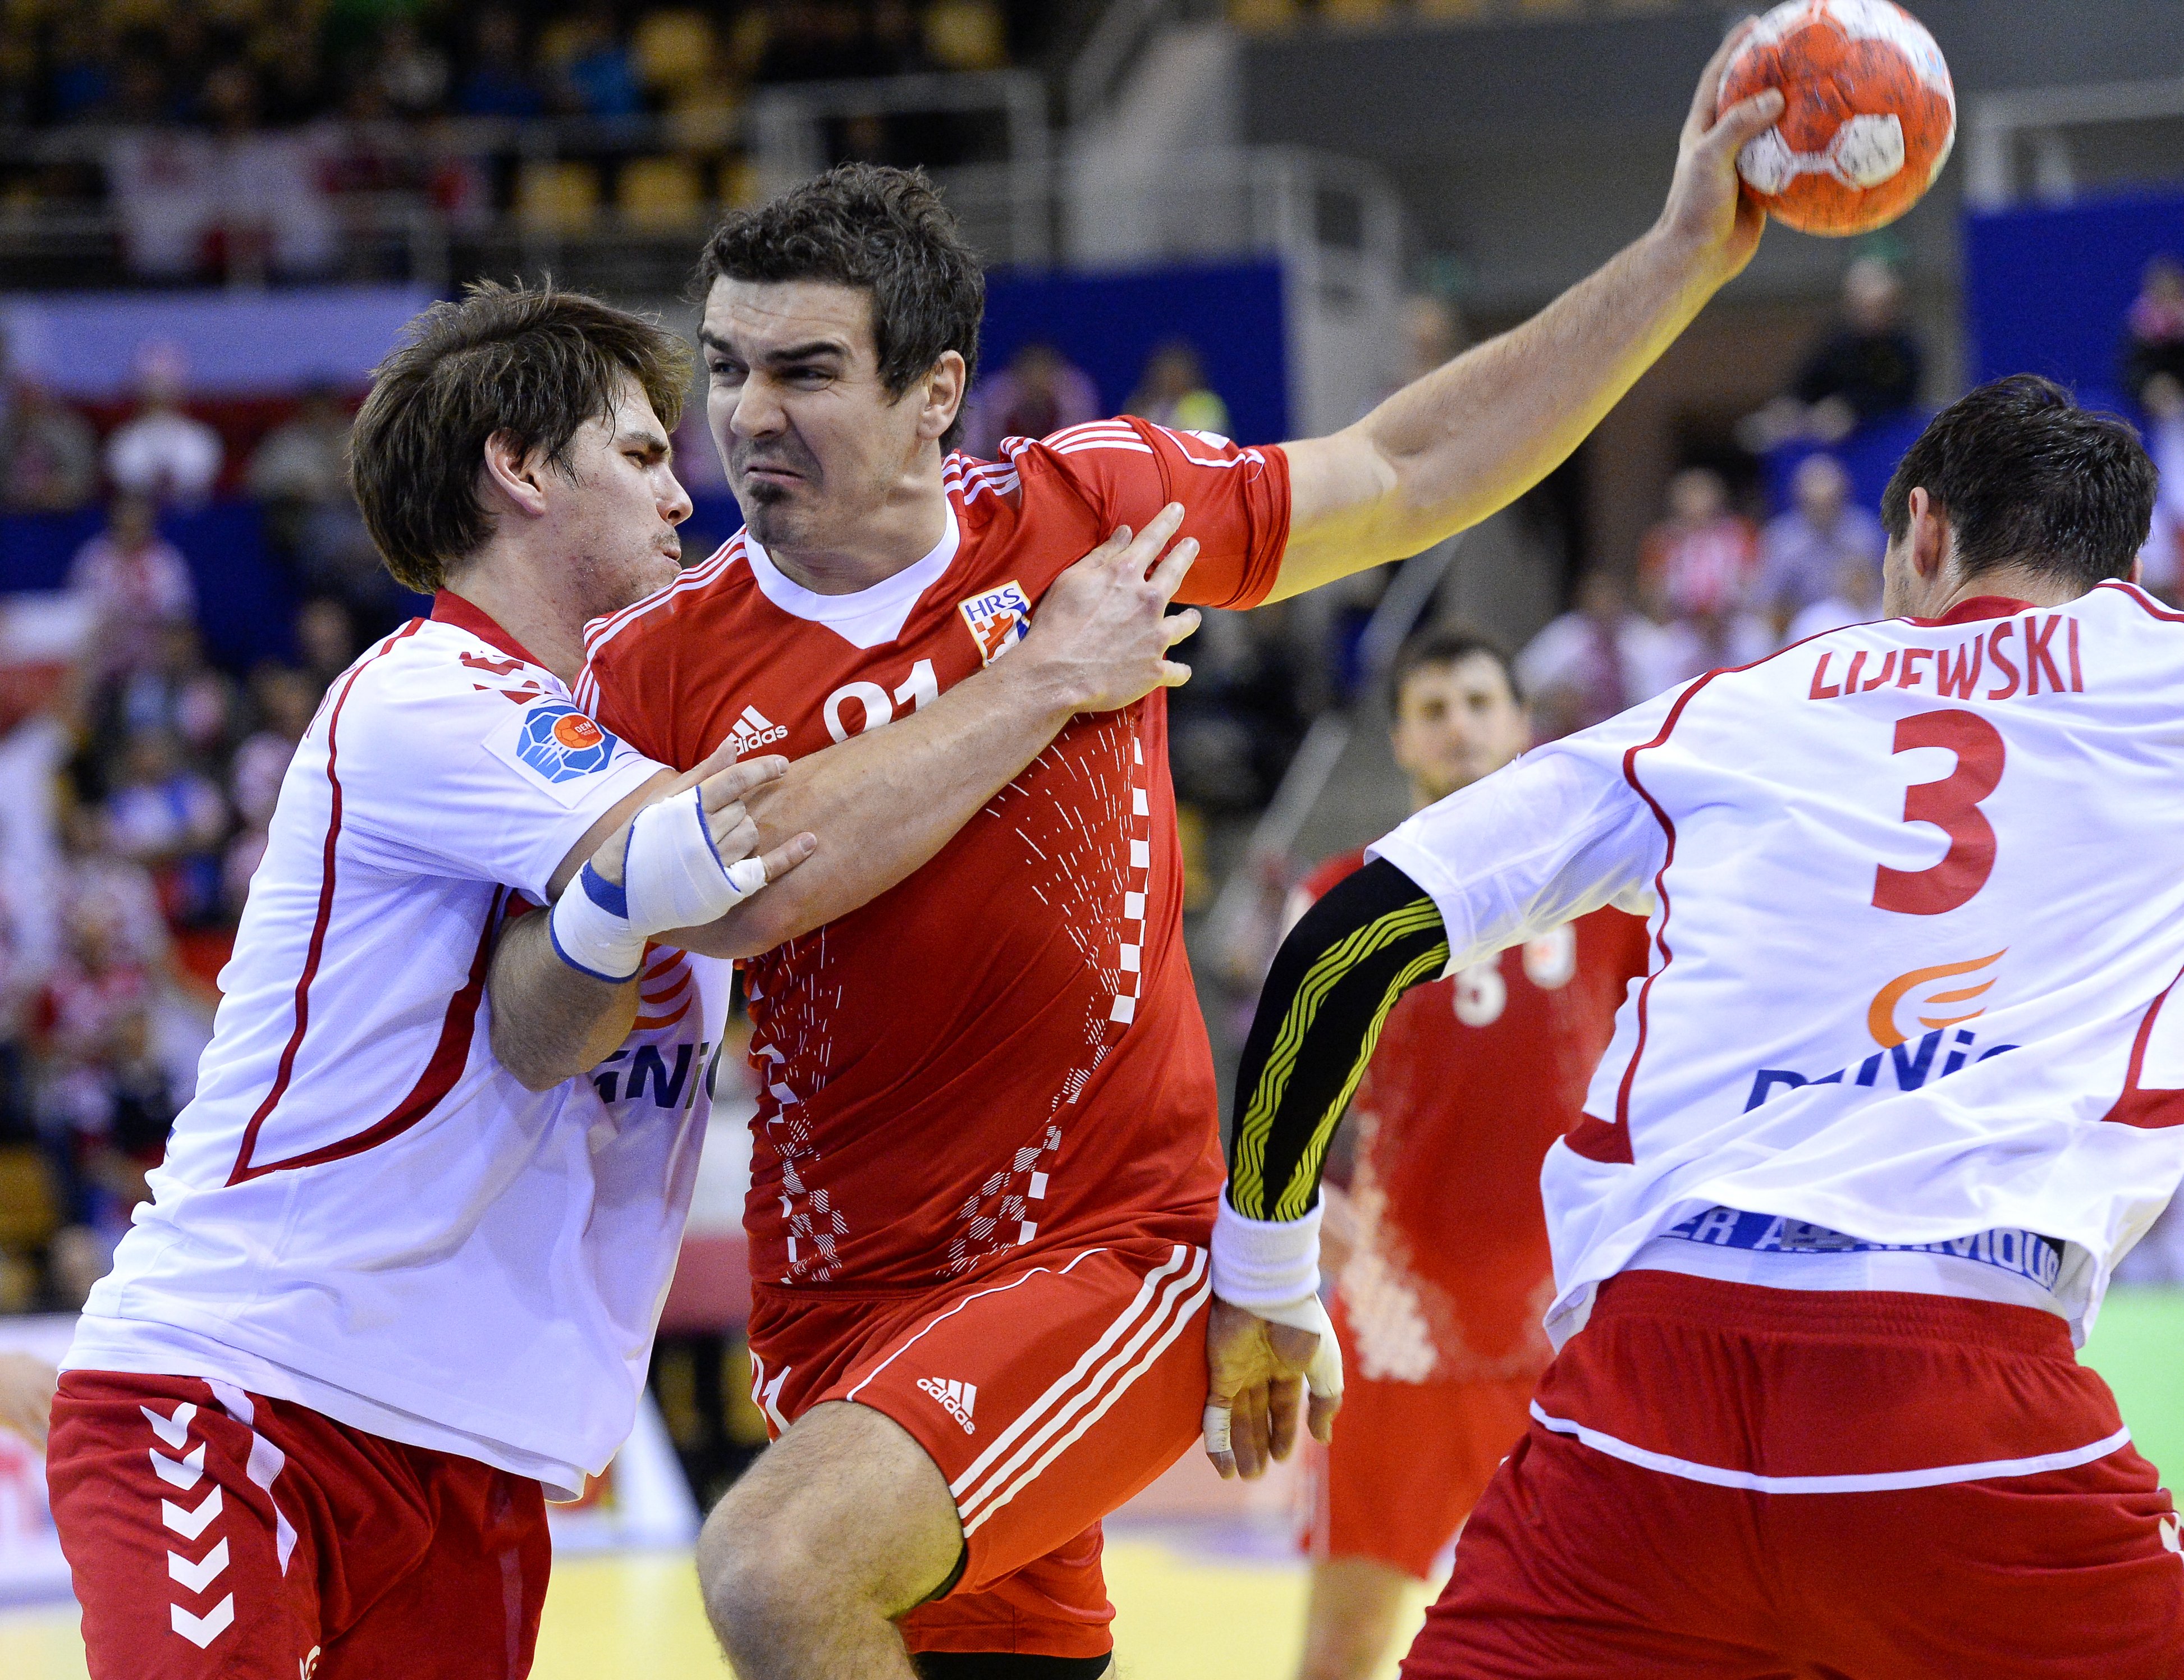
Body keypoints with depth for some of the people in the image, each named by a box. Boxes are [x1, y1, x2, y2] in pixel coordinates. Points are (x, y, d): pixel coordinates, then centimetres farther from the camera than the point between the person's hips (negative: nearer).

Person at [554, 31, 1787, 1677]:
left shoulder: (1086, 511, -2)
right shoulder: (658, 672, -3)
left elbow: (1406, 475, 11)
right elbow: (539, 1033, -7)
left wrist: (1682, 258, 8)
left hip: (1115, 1259, -3)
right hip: (845, 1306, 3)